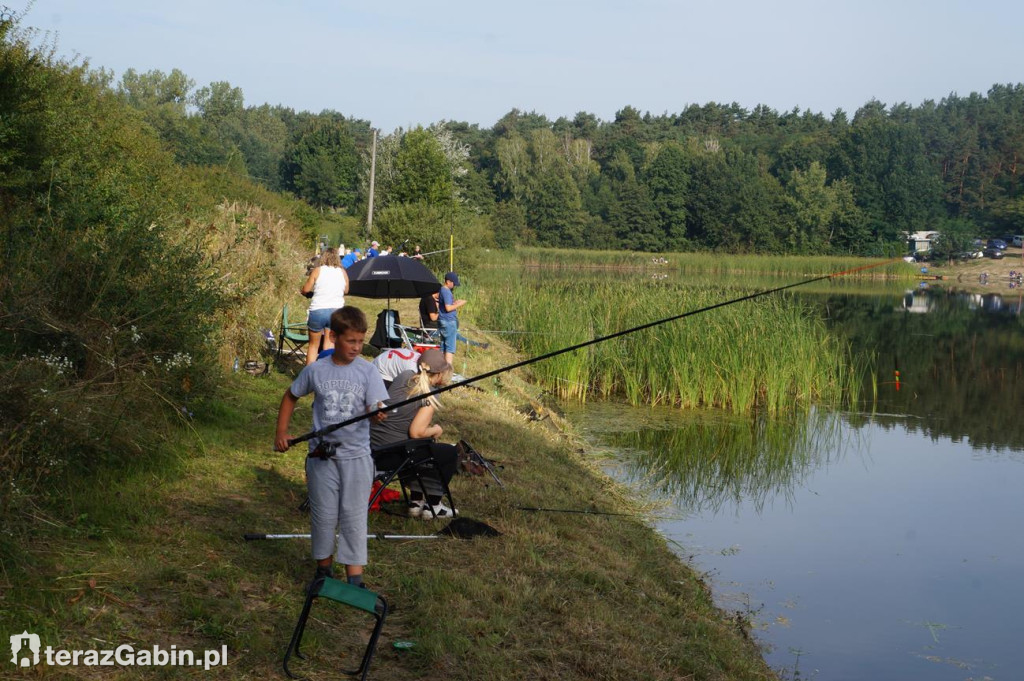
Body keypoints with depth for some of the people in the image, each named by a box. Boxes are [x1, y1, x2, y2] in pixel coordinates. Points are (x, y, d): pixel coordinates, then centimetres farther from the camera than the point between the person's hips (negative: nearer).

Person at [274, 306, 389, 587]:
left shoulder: (367, 371, -5)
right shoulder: (315, 370, -1)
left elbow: (376, 408, -13)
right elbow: (291, 397, 14)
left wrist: (376, 415, -37)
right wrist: (281, 431, 7)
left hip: (356, 456, -1)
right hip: (322, 456, 1)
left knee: (354, 518, -1)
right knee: (324, 516, 9)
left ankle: (355, 581, 2)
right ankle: (324, 570, 27)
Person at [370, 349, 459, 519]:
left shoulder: (404, 376, 8)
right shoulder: (430, 395, -11)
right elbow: (416, 433, -16)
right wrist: (436, 431, 3)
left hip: (372, 448, 8)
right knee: (451, 453, 12)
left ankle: (415, 501, 35)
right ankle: (433, 506, 19)